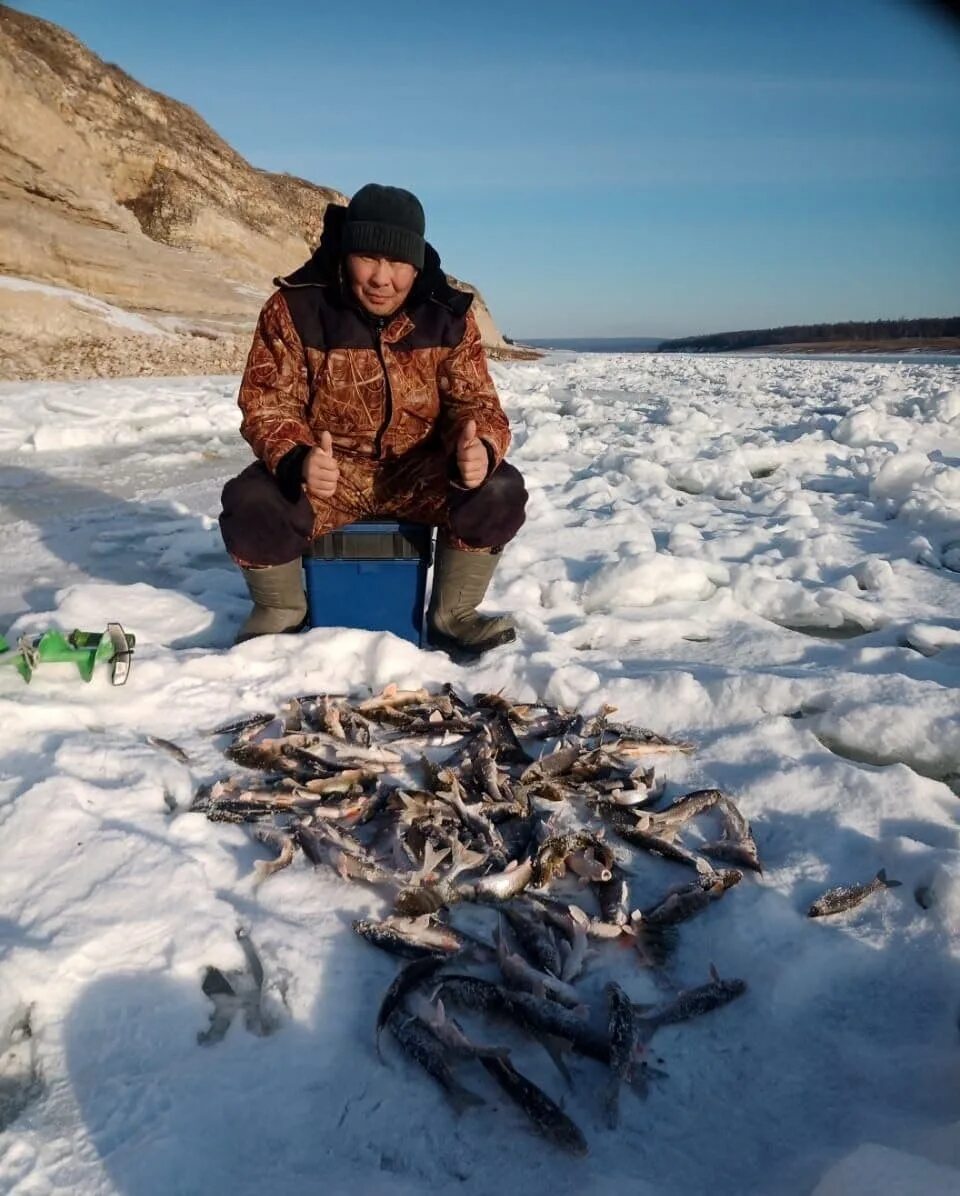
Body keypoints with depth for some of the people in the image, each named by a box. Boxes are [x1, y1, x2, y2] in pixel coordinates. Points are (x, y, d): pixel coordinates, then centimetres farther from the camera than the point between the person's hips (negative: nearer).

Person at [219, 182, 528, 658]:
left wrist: (478, 450, -33)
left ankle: (451, 615, 0)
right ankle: (282, 611, 5)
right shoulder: (294, 308, -12)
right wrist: (297, 460, -35)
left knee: (499, 491, -24)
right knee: (250, 505, -29)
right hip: (325, 472, -1)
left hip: (418, 473, 1)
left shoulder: (448, 316, -8)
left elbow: (477, 404, -7)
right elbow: (266, 404, -12)